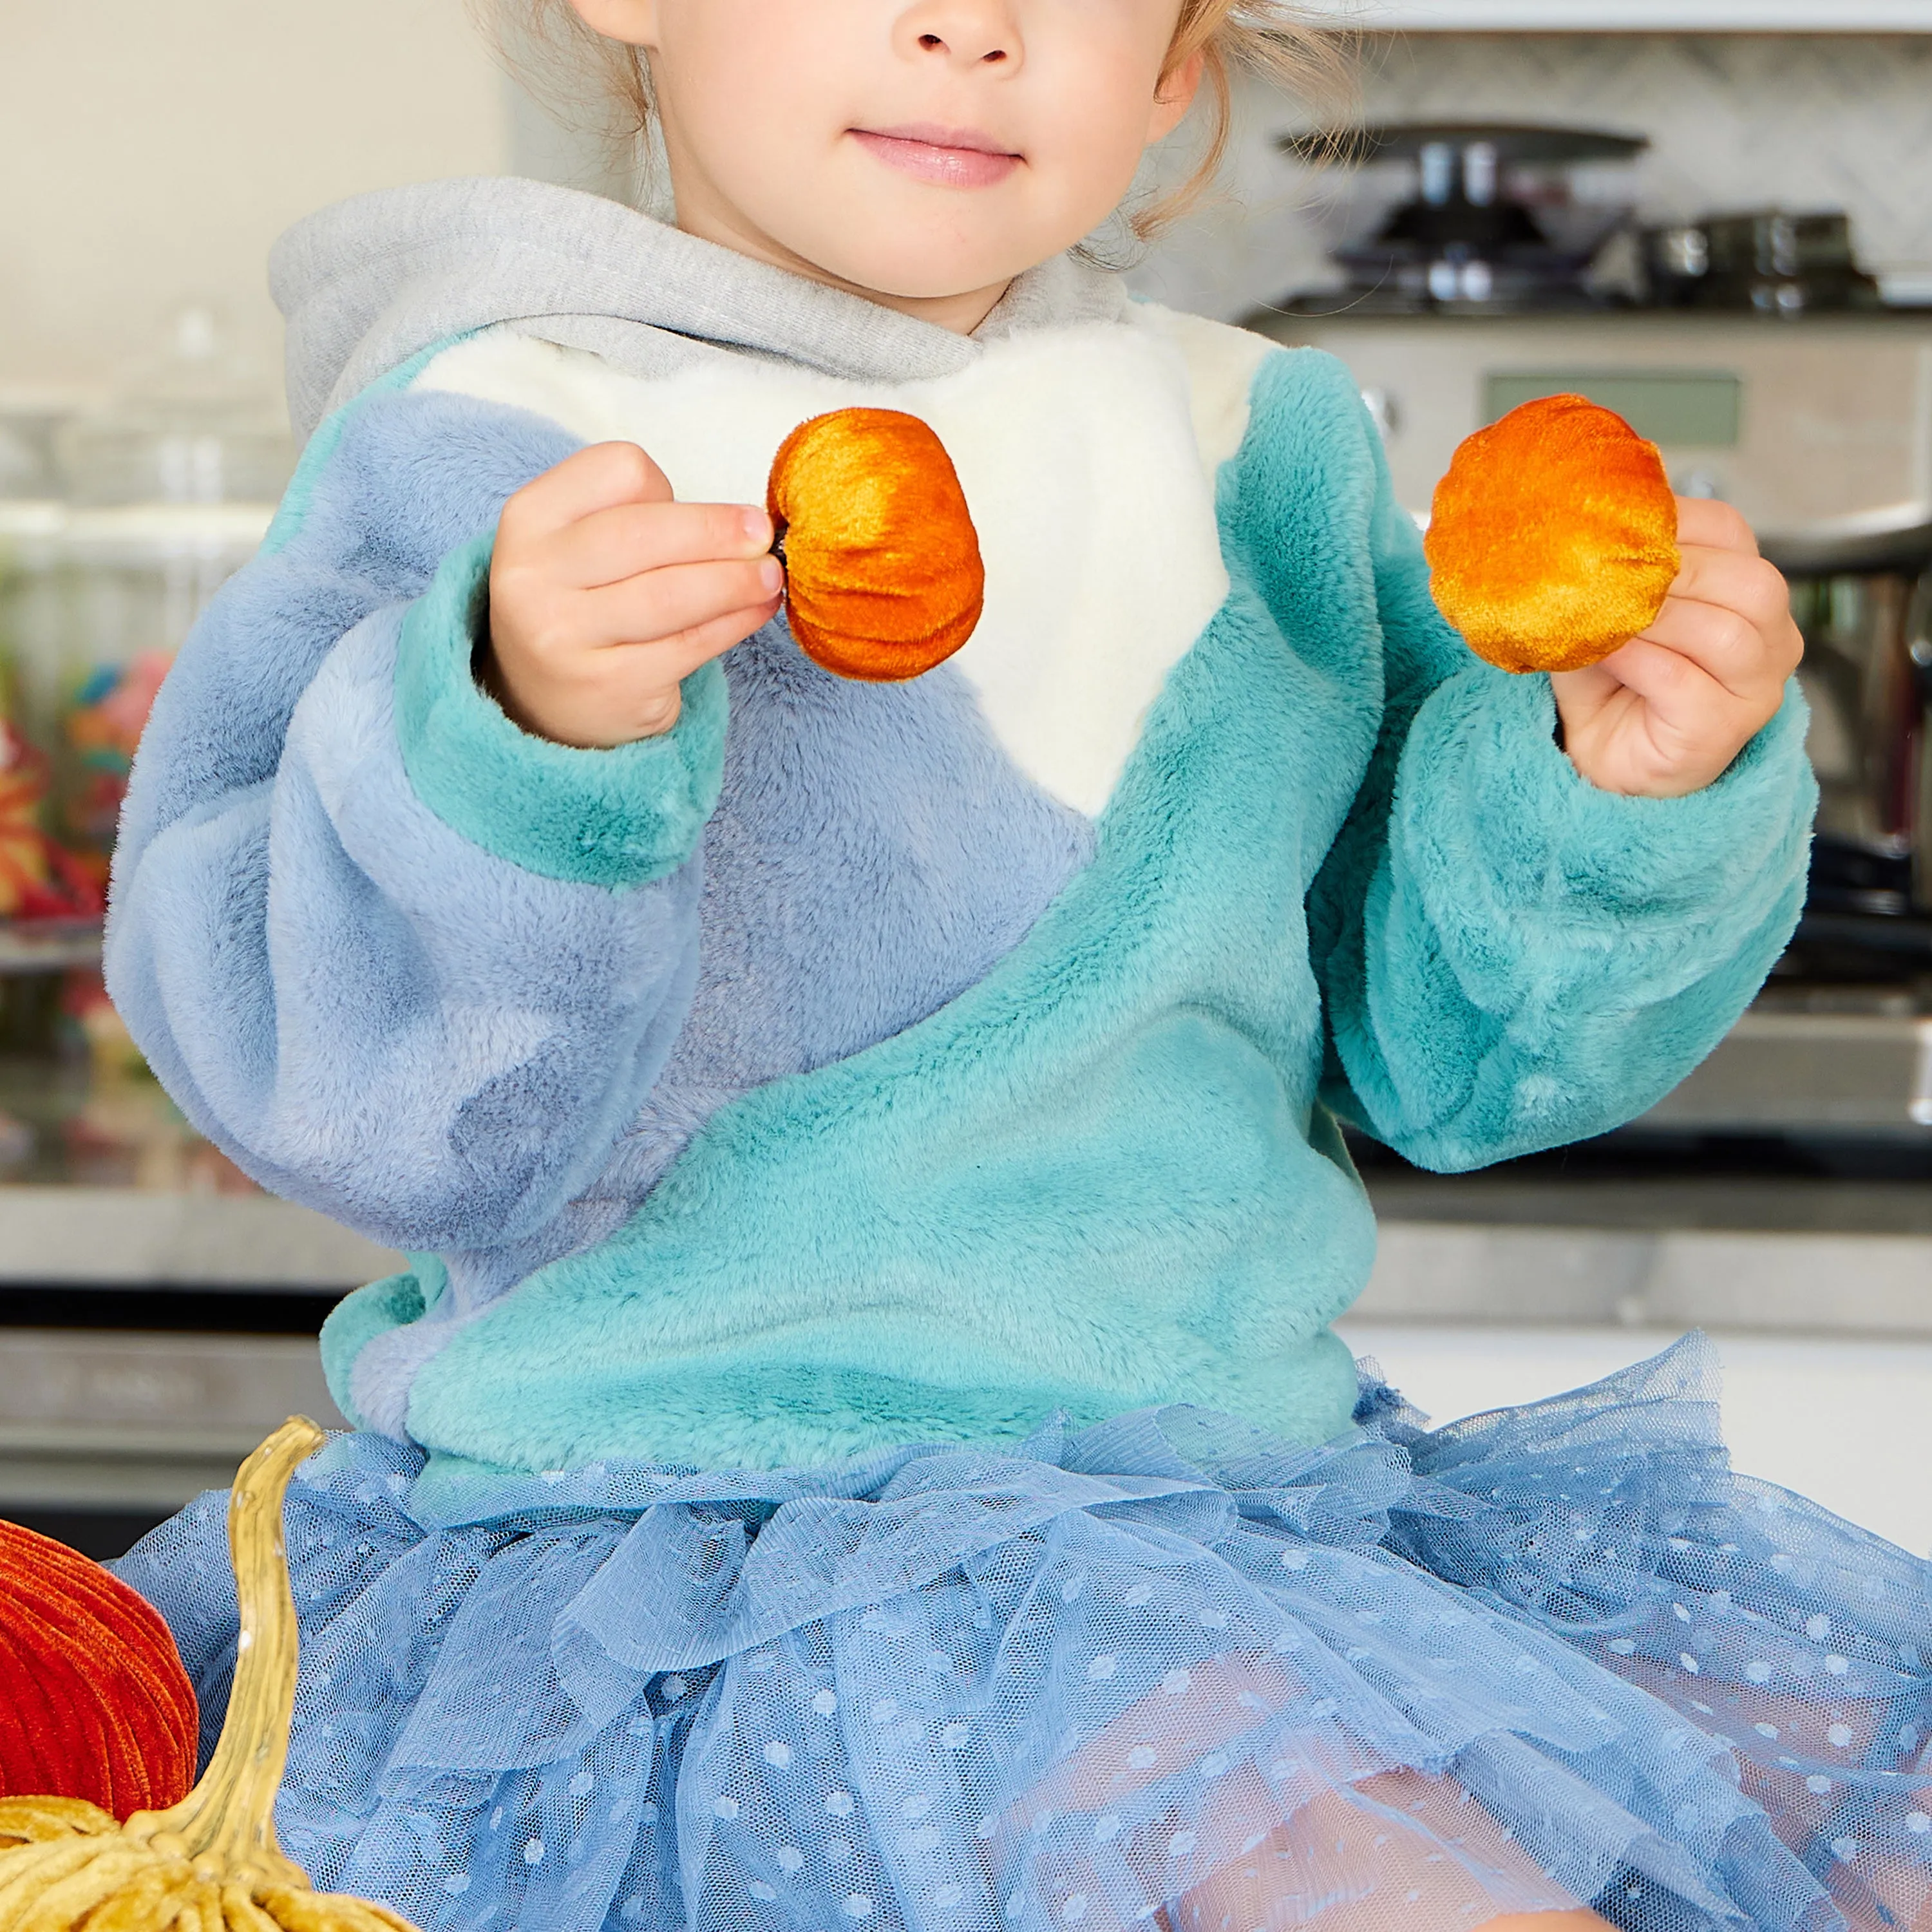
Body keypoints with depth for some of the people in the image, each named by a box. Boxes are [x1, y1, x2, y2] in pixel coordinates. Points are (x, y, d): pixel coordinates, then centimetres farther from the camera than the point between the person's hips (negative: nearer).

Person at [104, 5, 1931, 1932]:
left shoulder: (1263, 449, 7)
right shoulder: (496, 455, -7)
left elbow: (1442, 1042, 10)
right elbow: (333, 1087, -15)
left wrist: (1616, 802, -9)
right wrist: (517, 747, -32)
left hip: (1258, 1459, 5)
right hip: (735, 1533, -5)